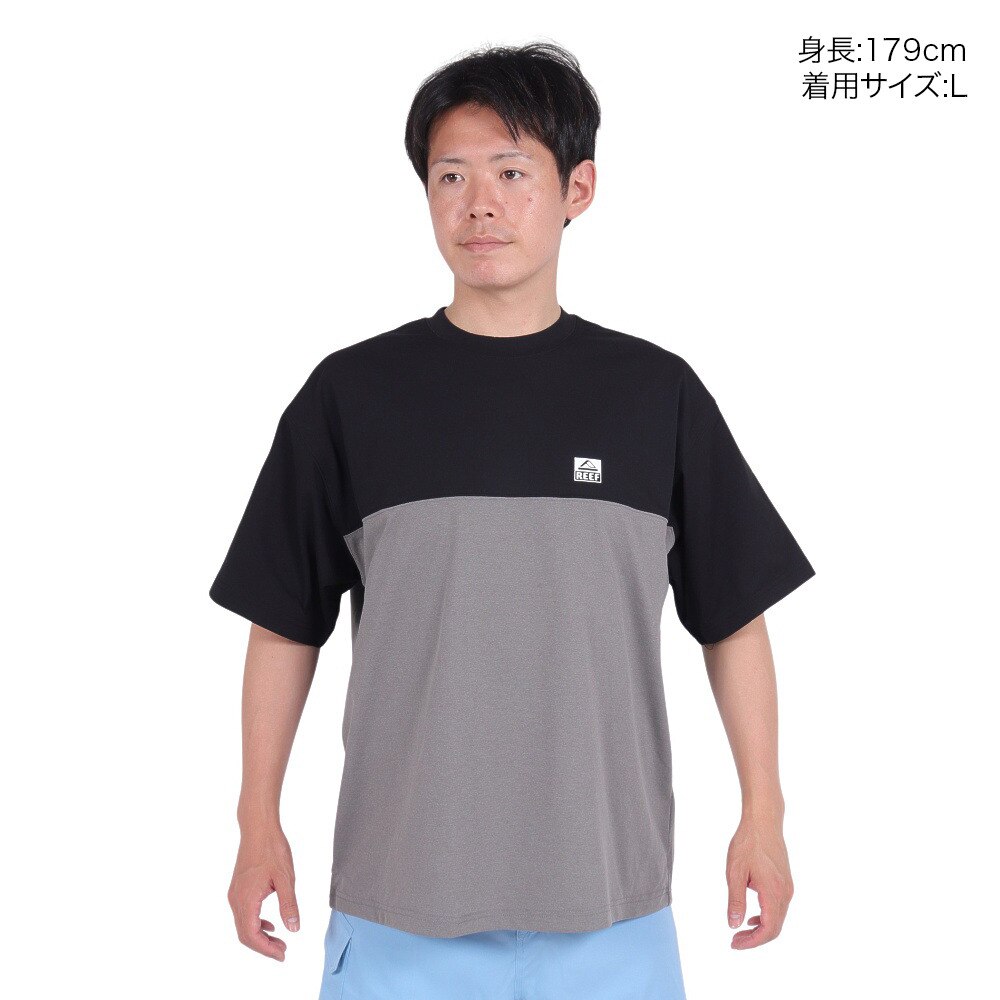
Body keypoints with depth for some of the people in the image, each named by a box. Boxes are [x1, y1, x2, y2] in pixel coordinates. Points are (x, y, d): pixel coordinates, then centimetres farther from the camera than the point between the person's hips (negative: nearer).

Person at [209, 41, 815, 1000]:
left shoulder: (656, 394, 1)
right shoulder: (350, 394, -1)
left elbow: (732, 618, 7)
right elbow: (285, 626, 5)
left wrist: (763, 813, 4)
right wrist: (260, 823, 3)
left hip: (608, 899, 1)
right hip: (400, 902, 0)